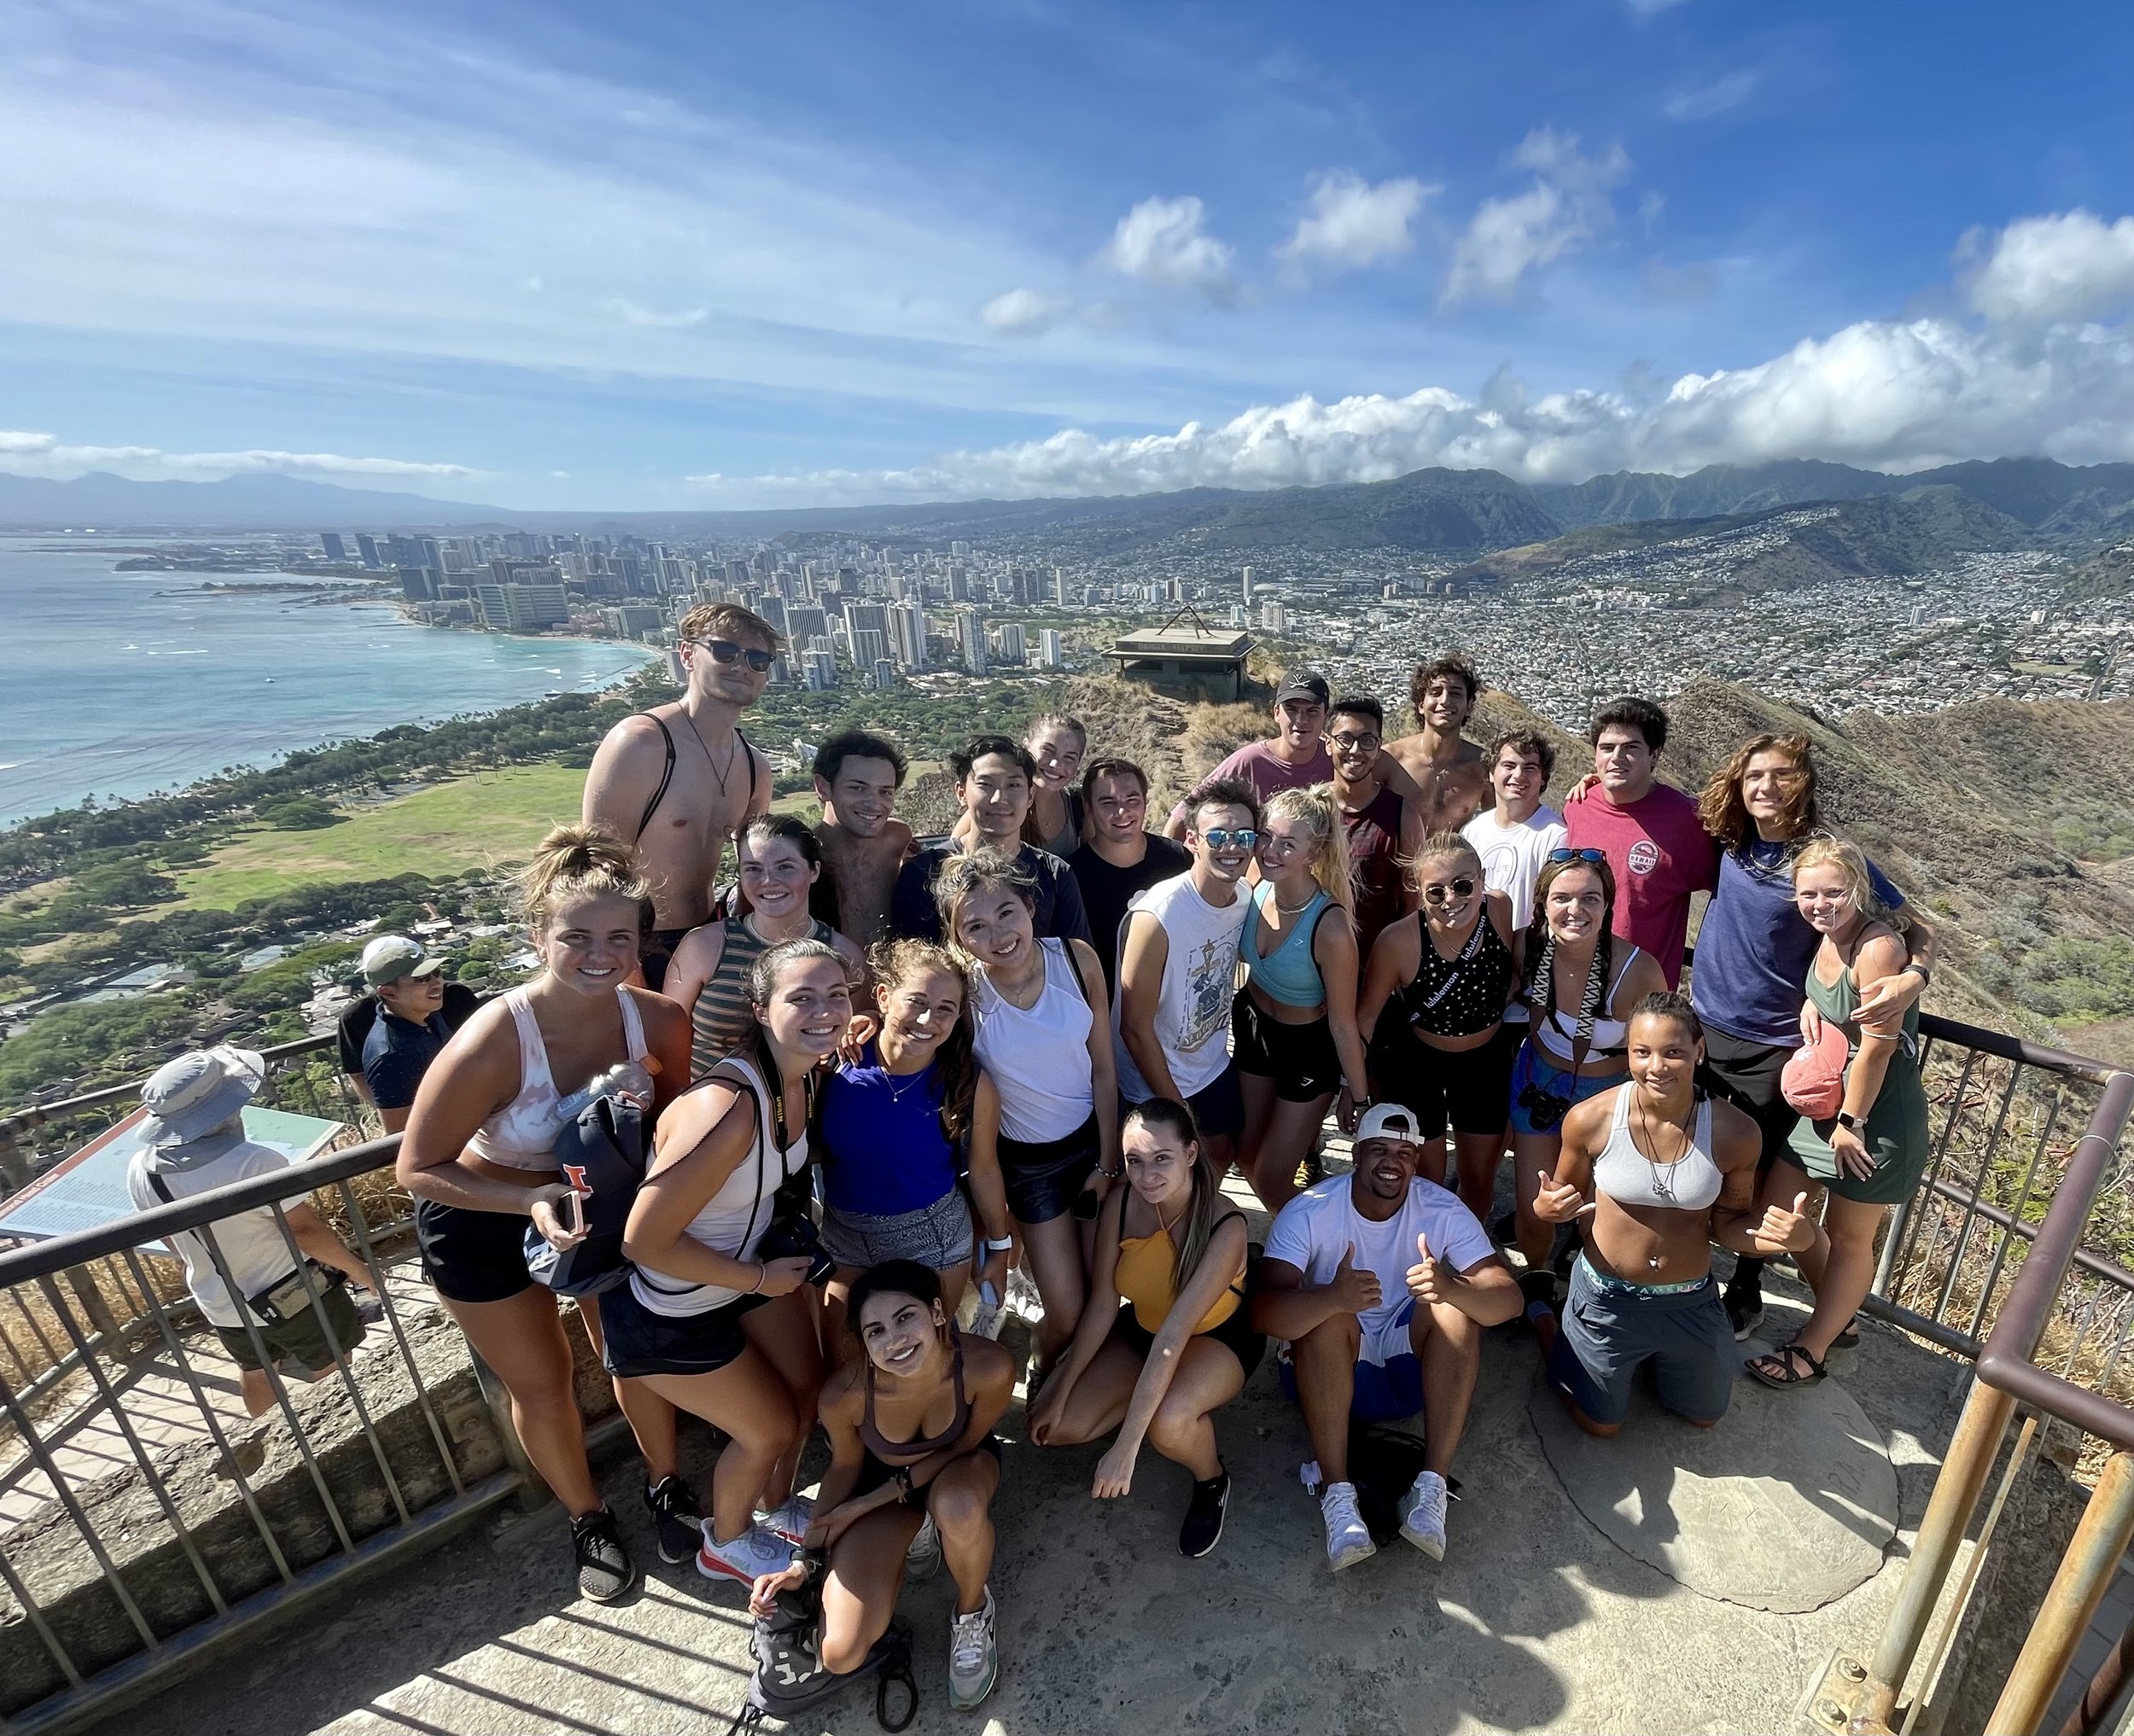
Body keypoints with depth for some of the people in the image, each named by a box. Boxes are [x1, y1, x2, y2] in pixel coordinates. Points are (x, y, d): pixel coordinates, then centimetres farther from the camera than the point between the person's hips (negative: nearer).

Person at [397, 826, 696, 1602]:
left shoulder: (657, 1020, -26)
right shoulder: (492, 1043, -37)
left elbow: (676, 1110, -7)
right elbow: (418, 1169, -24)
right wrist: (536, 1199, -36)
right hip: (482, 1221, -2)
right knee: (542, 1384, 17)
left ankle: (667, 1487, 47)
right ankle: (588, 1519, 46)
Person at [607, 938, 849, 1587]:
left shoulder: (805, 1078, -14)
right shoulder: (730, 1108, -39)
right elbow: (644, 1240, -31)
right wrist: (761, 1279, -20)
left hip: (751, 1258, 7)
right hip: (670, 1308, -7)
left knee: (807, 1388, 20)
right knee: (770, 1427, 11)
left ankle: (776, 1506, 51)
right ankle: (727, 1543, 43)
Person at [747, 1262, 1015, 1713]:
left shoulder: (988, 1367, -37)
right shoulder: (844, 1394, -33)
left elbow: (965, 1446, -17)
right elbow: (845, 1467, -9)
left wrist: (864, 1507, -20)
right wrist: (803, 1560, -8)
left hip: (957, 1466, -1)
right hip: (881, 1479, 2)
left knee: (959, 1507, -38)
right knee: (840, 1657, -12)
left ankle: (973, 1613, -3)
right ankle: (910, 1538, 16)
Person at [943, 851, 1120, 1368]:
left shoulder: (1077, 959, -18)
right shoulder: (961, 990, -24)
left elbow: (1103, 1067, -8)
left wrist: (1108, 1163, -2)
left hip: (1094, 1138, 2)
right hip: (1026, 1161, -2)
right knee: (1068, 1314, 6)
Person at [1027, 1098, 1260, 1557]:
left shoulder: (1225, 1226, -34)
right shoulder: (1120, 1203, -22)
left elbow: (1174, 1335, -37)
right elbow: (1102, 1305, -13)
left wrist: (1126, 1446, -36)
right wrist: (1060, 1393, -11)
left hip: (1218, 1338, -4)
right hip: (1141, 1329, 4)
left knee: (1168, 1425, -34)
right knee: (1053, 1427, -10)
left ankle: (1212, 1481, 0)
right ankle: (1146, 1402, 15)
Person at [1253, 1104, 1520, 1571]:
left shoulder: (1443, 1211, -12)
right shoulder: (1308, 1212, -20)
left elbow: (1508, 1300, -21)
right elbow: (1263, 1313, -31)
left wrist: (1449, 1288, -44)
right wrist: (1334, 1297, -51)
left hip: (1415, 1366, 2)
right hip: (1332, 1373, -2)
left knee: (1459, 1305, -25)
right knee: (1326, 1314, -33)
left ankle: (1431, 1487, -23)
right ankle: (1336, 1493, -26)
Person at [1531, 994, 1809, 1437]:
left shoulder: (1735, 1133, -20)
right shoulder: (1590, 1119, -24)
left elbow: (1729, 1225, -6)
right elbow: (1568, 1197, -7)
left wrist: (1788, 1235, -27)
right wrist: (1545, 1209, -31)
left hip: (1690, 1302, 2)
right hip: (1606, 1298, -2)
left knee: (1704, 1417, 26)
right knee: (1600, 1424, 18)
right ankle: (1544, 1315, 40)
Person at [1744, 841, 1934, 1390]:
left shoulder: (1878, 947, -25)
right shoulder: (1828, 937, -1)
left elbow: (1877, 1047, -22)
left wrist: (1850, 1123, -15)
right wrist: (1811, 1001, 0)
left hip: (1877, 1112, -8)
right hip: (1828, 1098, 8)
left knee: (1848, 1238, 11)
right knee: (1780, 1207, 15)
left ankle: (1811, 1351, 28)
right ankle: (1836, 1317, 39)